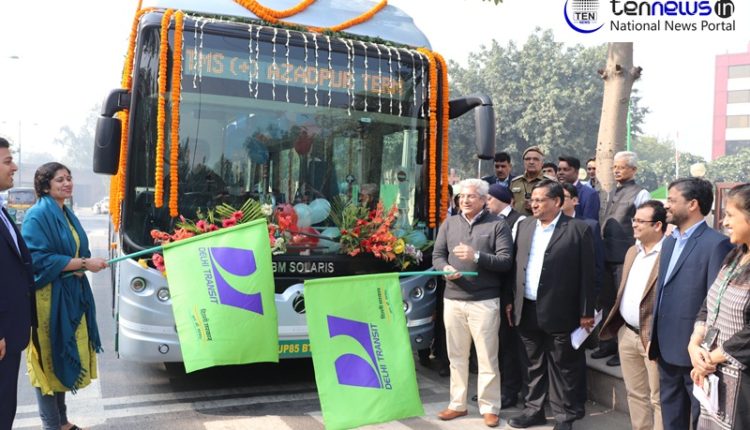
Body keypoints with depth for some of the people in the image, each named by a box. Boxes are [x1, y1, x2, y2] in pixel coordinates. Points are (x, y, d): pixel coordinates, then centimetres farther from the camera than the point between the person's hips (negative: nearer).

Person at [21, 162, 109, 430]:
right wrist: (84, 263, -20)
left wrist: (87, 262, -1)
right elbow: (39, 259, -20)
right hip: (48, 298, -8)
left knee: (65, 357, 14)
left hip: (71, 296, 8)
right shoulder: (38, 215, -13)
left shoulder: (66, 214, 13)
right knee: (49, 360, 2)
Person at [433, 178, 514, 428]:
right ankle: (457, 404, 25)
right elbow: (437, 255, 8)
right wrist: (445, 269, -13)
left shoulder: (497, 225, 0)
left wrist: (477, 256, -20)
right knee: (456, 356, 12)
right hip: (453, 299, 4)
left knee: (487, 358, 3)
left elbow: (506, 261, -7)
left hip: (485, 301, -3)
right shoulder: (449, 224, 11)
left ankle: (490, 408, 17)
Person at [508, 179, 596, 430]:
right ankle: (534, 409, 30)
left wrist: (586, 312, -8)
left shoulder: (578, 229, -7)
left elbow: (587, 274, -7)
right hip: (527, 310, 5)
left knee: (563, 366, 8)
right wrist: (510, 301, 9)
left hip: (559, 312, -5)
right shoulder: (524, 226, 9)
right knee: (534, 363, 17)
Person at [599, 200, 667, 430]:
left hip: (655, 338, -8)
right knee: (635, 393, 18)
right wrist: (615, 322, 14)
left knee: (658, 399, 3)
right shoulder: (632, 252, 13)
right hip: (626, 333, 8)